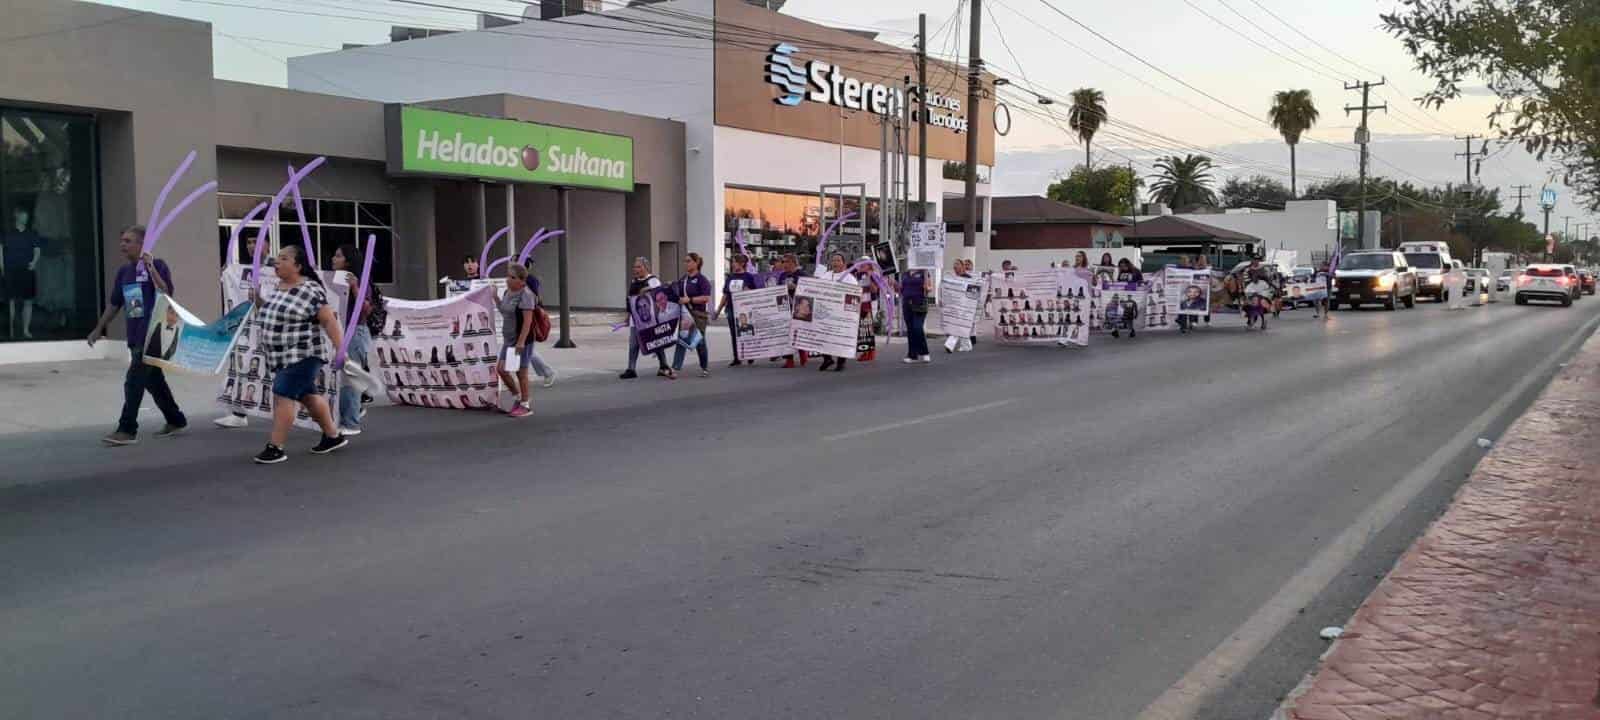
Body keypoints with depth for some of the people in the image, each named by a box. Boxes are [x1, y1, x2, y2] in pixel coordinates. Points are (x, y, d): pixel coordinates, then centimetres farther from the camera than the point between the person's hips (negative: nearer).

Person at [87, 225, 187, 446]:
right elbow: (114, 304, 18)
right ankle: (176, 421, 27)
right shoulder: (123, 271, 10)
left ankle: (127, 430, -4)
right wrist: (99, 329, 19)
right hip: (135, 336, 7)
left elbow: (166, 294, -23)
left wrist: (150, 267, -27)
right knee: (154, 381, 14)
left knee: (133, 382, -9)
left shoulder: (157, 265, -9)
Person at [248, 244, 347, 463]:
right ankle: (334, 436, 28)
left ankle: (275, 448, -5)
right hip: (282, 356, 9)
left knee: (283, 396, -12)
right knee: (307, 396, 16)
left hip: (303, 355, -9)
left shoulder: (311, 291, -15)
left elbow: (330, 321, -16)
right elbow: (266, 317, 23)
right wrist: (257, 302, 5)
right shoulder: (274, 289, 10)